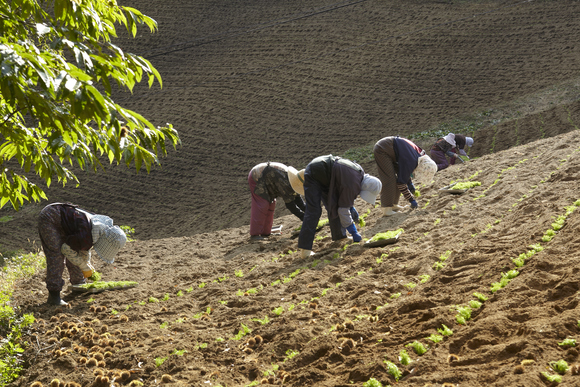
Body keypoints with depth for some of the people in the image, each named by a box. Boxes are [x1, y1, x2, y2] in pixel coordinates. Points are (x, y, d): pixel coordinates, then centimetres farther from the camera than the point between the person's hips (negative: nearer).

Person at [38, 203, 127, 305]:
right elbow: (67, 249, -18)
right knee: (56, 257, -15)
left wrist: (88, 264, 14)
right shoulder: (87, 237, -32)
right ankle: (53, 295, -13)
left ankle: (78, 285, 29)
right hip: (49, 219, -10)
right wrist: (84, 267, -9)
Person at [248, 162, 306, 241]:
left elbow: (297, 198, 7)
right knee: (262, 205, -16)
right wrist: (303, 217, -25)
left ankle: (265, 232, 14)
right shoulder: (287, 182, -32)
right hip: (256, 178, -10)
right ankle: (254, 234, -14)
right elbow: (289, 204, -28)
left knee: (271, 204, 10)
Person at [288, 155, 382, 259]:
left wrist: (351, 207, 13)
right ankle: (305, 250, -20)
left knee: (334, 207, 13)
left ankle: (339, 238, 26)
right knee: (313, 211, -17)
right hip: (314, 175, -10)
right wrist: (354, 232, -18)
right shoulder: (352, 185, -30)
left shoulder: (360, 173, -1)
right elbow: (343, 210, -25)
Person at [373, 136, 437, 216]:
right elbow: (401, 183, -20)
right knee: (389, 179, -13)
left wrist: (410, 185, 14)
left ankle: (393, 205, 15)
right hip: (382, 149, -10)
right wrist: (412, 200, -13)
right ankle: (386, 210, -13)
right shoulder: (411, 162, -26)